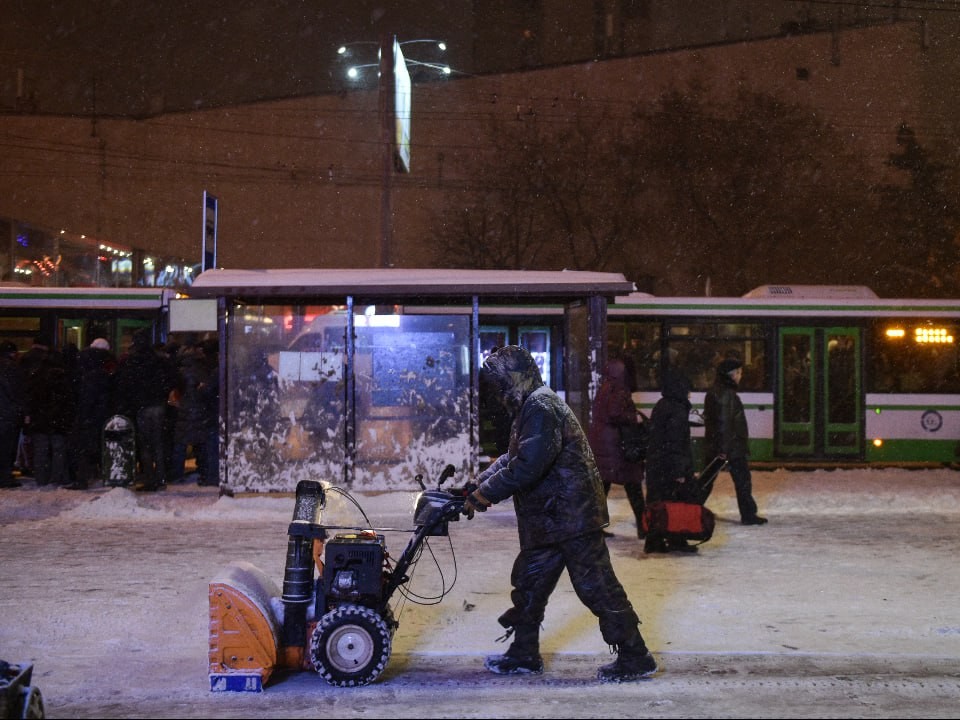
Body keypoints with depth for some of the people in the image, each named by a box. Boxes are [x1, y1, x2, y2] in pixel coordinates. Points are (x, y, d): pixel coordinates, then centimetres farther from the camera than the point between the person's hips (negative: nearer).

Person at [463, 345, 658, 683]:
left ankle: (635, 657, 1)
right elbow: (511, 458, 23)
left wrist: (486, 493, -18)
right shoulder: (530, 408, 18)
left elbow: (528, 465, -26)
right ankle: (524, 654, 28)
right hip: (551, 518, 11)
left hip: (572, 516, -11)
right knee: (529, 581, 17)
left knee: (596, 586, -6)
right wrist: (480, 483, 9)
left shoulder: (541, 407, -17)